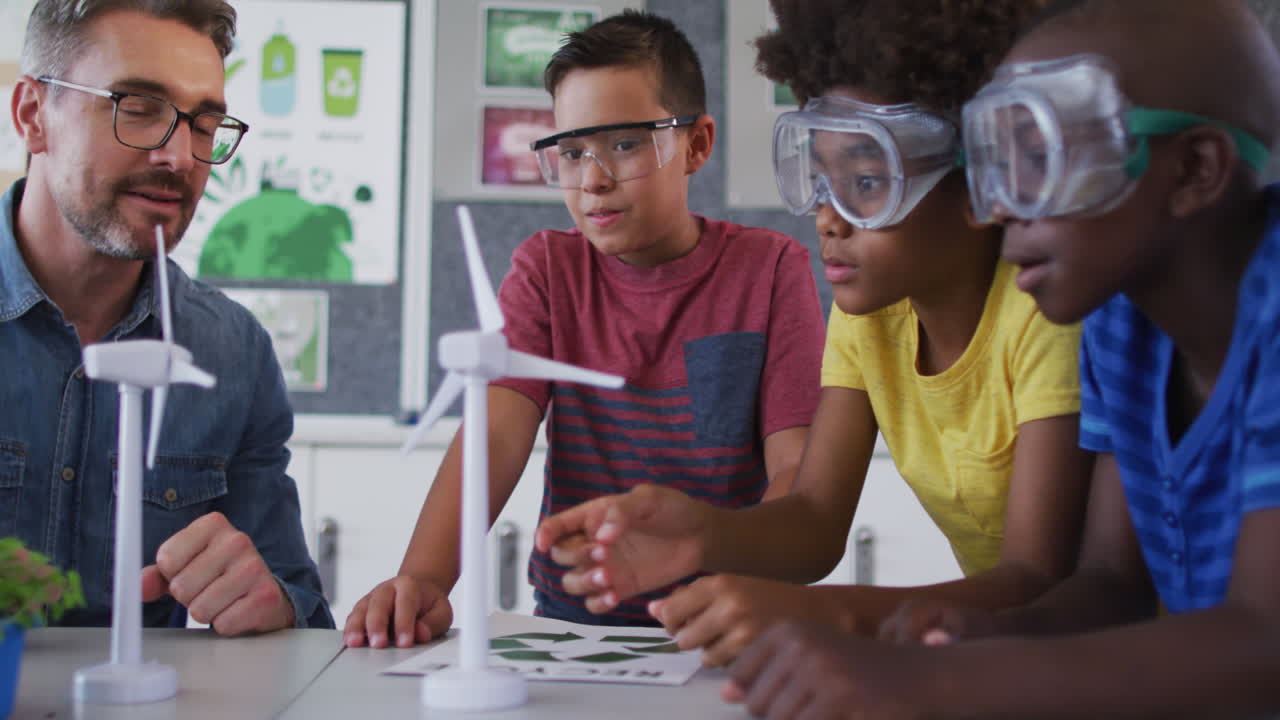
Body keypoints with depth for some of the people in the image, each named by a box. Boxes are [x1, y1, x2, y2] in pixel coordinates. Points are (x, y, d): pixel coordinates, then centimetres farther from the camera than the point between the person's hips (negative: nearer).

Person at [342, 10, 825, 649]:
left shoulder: (770, 269, 0)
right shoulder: (546, 268, 6)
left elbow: (796, 468, -8)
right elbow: (493, 435, -9)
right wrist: (423, 578, -28)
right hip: (569, 618, 1)